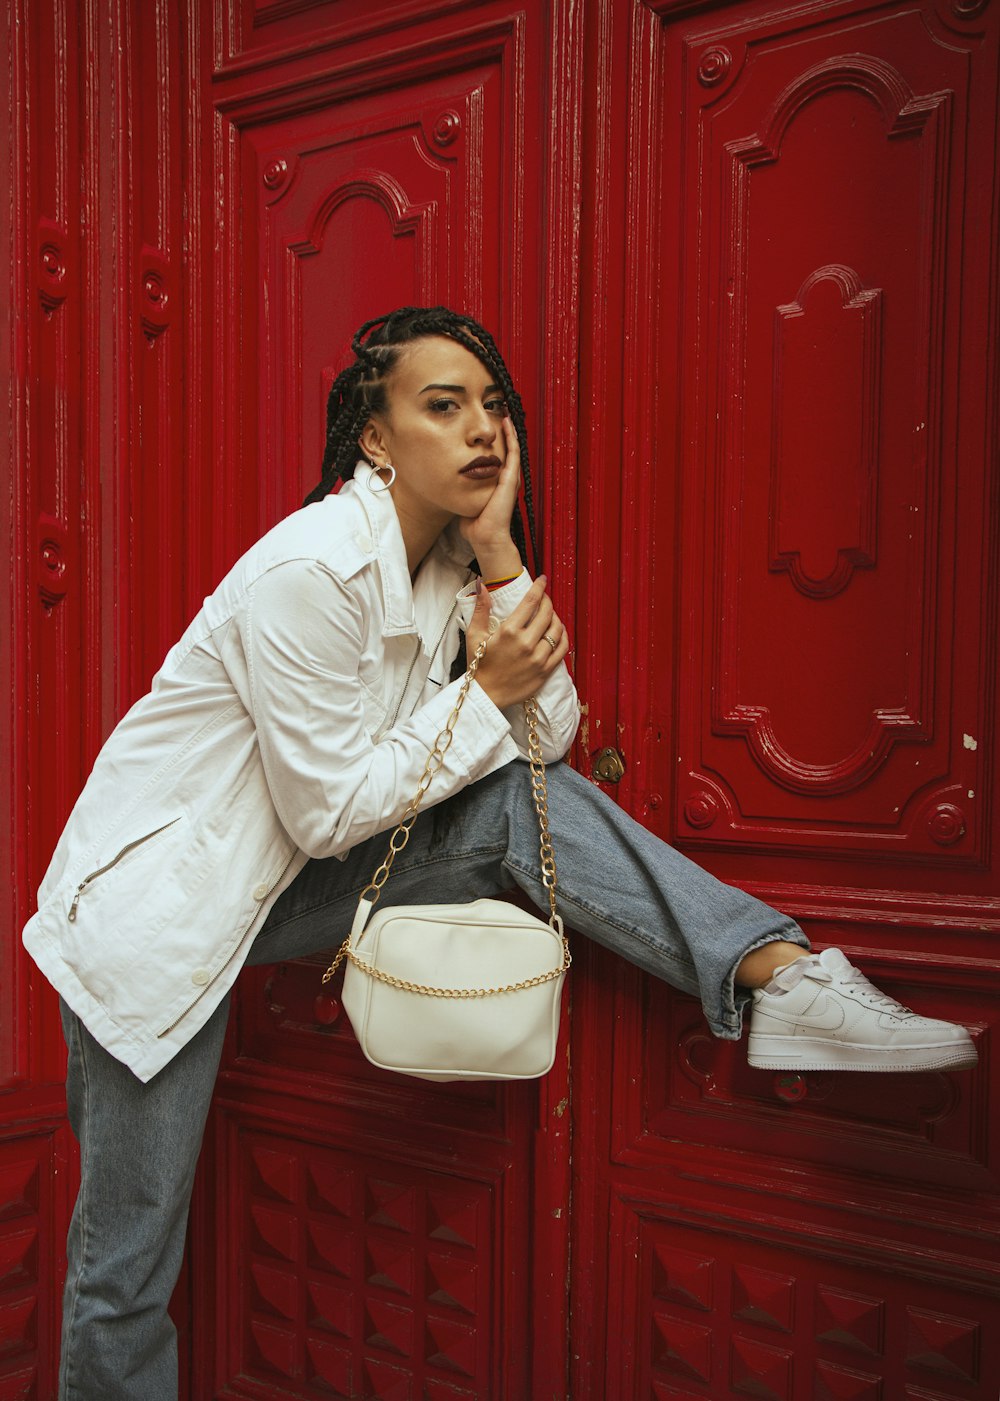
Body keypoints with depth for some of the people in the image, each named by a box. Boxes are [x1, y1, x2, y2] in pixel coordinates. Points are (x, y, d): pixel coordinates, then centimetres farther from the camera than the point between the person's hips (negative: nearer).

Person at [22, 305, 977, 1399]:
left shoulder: (451, 558, -1)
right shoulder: (309, 571, -24)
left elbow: (548, 735, -5)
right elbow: (328, 811, -21)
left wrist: (501, 557, -13)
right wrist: (485, 689, -18)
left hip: (277, 885, 6)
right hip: (154, 905, -6)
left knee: (522, 806, -14)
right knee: (127, 1268, 1)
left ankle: (781, 973, -19)